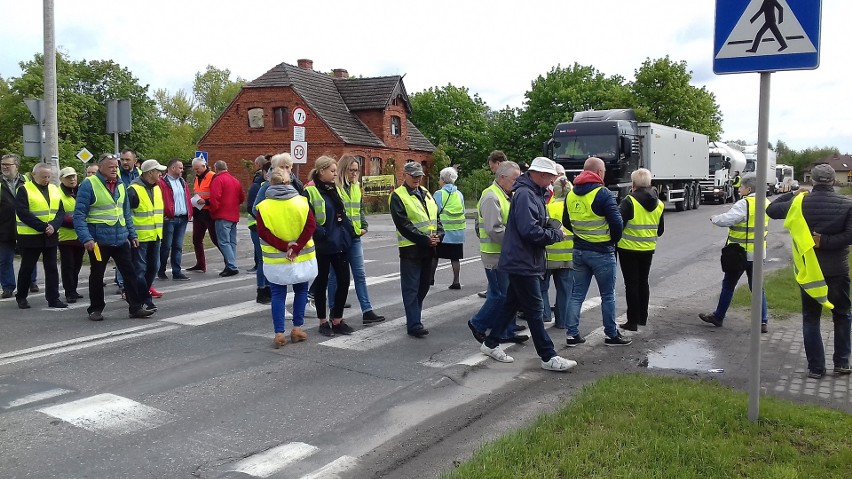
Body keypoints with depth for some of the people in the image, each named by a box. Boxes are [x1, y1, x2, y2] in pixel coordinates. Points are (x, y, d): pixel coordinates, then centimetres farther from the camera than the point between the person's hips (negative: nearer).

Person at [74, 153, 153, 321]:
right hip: (99, 240, -5)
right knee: (97, 275, 9)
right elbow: (79, 215, -13)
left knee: (129, 273, 5)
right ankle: (95, 309, 22)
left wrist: (132, 234, 13)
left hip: (121, 239, 5)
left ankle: (136, 307, 11)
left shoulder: (120, 185, 10)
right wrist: (86, 238, -22)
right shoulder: (89, 184, -10)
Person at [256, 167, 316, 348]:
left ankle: (279, 334, 5)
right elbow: (311, 226, -13)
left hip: (275, 260, 0)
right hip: (301, 258, 0)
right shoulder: (301, 202, -4)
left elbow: (263, 232, -13)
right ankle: (297, 329, 17)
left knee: (278, 295, 9)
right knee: (301, 290, 18)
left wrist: (284, 246, -15)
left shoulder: (263, 206, -4)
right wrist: (296, 247, -16)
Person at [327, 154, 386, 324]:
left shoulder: (356, 187, 13)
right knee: (335, 274, 6)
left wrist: (364, 226, 7)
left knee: (360, 274, 5)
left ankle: (367, 311, 7)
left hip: (355, 237, 6)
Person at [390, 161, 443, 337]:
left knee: (424, 285, 15)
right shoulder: (398, 196, -7)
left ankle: (414, 317, 28)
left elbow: (436, 217, 16)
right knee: (411, 288, -4)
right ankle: (414, 324, -2)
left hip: (429, 248, 7)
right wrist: (425, 239, -18)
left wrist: (439, 234, -4)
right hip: (410, 248, -7)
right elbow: (403, 224, -15)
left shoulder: (426, 194, 16)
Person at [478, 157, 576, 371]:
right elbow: (530, 231, -27)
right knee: (534, 309, -3)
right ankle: (549, 357, 4)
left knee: (512, 303, 17)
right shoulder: (525, 194, -20)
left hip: (523, 261, 10)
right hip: (523, 262, -10)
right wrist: (556, 235, -14)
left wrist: (549, 224, 1)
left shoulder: (533, 193, 13)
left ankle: (490, 343, 27)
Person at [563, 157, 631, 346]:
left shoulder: (571, 194, 6)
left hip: (579, 251, 6)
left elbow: (566, 222, 15)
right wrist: (613, 240, 0)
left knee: (577, 294, 12)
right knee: (608, 295, 7)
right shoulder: (602, 193, -15)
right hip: (602, 252, -6)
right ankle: (612, 334, 16)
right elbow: (617, 222, -18)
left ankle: (572, 333, 12)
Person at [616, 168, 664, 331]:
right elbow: (660, 230, 13)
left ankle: (632, 321, 5)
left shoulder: (630, 201, -17)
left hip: (629, 249, -6)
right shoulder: (658, 204, 4)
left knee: (631, 284, 1)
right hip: (648, 249, 6)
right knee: (643, 282, 18)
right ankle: (643, 318, 28)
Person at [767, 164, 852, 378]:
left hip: (810, 270, 0)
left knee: (810, 318, 10)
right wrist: (826, 241, -13)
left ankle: (816, 367, 10)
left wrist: (791, 195, 15)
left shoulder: (800, 203, -7)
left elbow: (771, 210, 5)